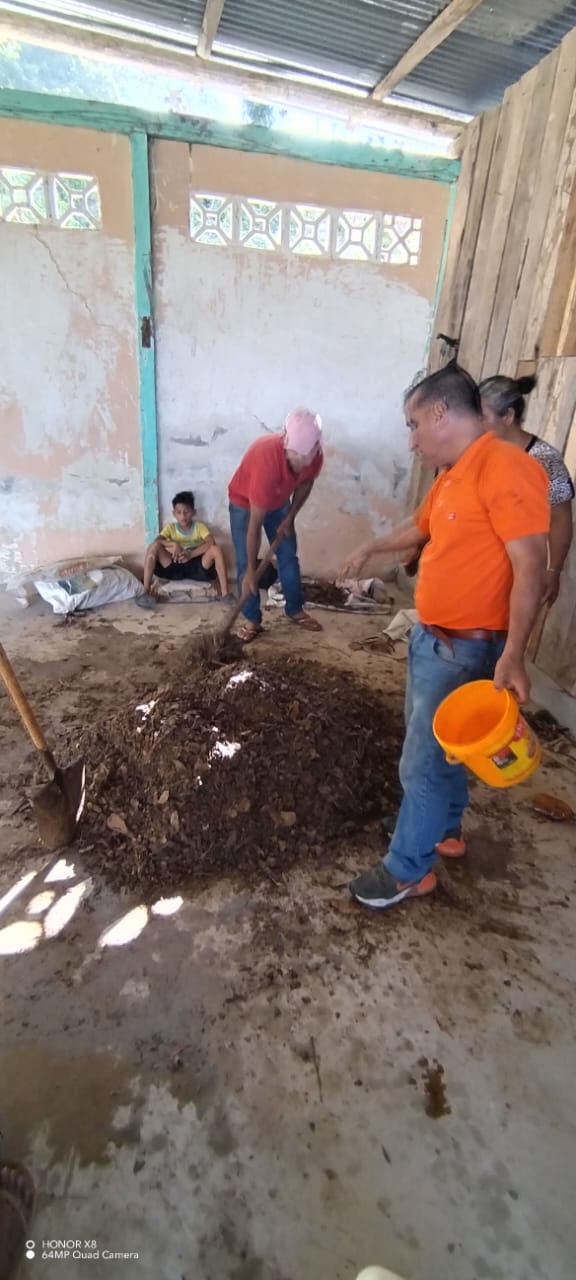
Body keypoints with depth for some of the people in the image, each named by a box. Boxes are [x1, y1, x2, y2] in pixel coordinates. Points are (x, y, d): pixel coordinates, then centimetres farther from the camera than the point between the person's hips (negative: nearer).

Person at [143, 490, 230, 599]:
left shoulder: (199, 526, 3)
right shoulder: (170, 527, 6)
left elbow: (211, 543, -16)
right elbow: (157, 541, -12)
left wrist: (191, 554, -25)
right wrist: (173, 544, -30)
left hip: (196, 567, -1)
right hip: (174, 567, 1)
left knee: (216, 549, -25)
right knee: (154, 546, -21)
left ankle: (224, 592, -27)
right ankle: (146, 590, -22)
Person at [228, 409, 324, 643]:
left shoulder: (315, 455, -27)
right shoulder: (266, 459, -43)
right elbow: (255, 524, -37)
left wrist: (290, 517, -7)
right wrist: (251, 570, -32)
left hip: (279, 502, 5)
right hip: (244, 502, -5)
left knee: (288, 557, 7)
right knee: (244, 563, -6)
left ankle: (295, 610, 23)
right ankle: (252, 619, 7)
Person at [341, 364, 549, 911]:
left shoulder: (507, 468, -19)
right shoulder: (450, 476, 10)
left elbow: (530, 567, -24)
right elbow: (420, 527, 29)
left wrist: (512, 655, -29)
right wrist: (370, 548, 41)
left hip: (464, 649, -9)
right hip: (431, 637, 9)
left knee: (422, 762, 0)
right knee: (436, 746, 22)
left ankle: (408, 870, 19)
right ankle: (445, 830, 42)